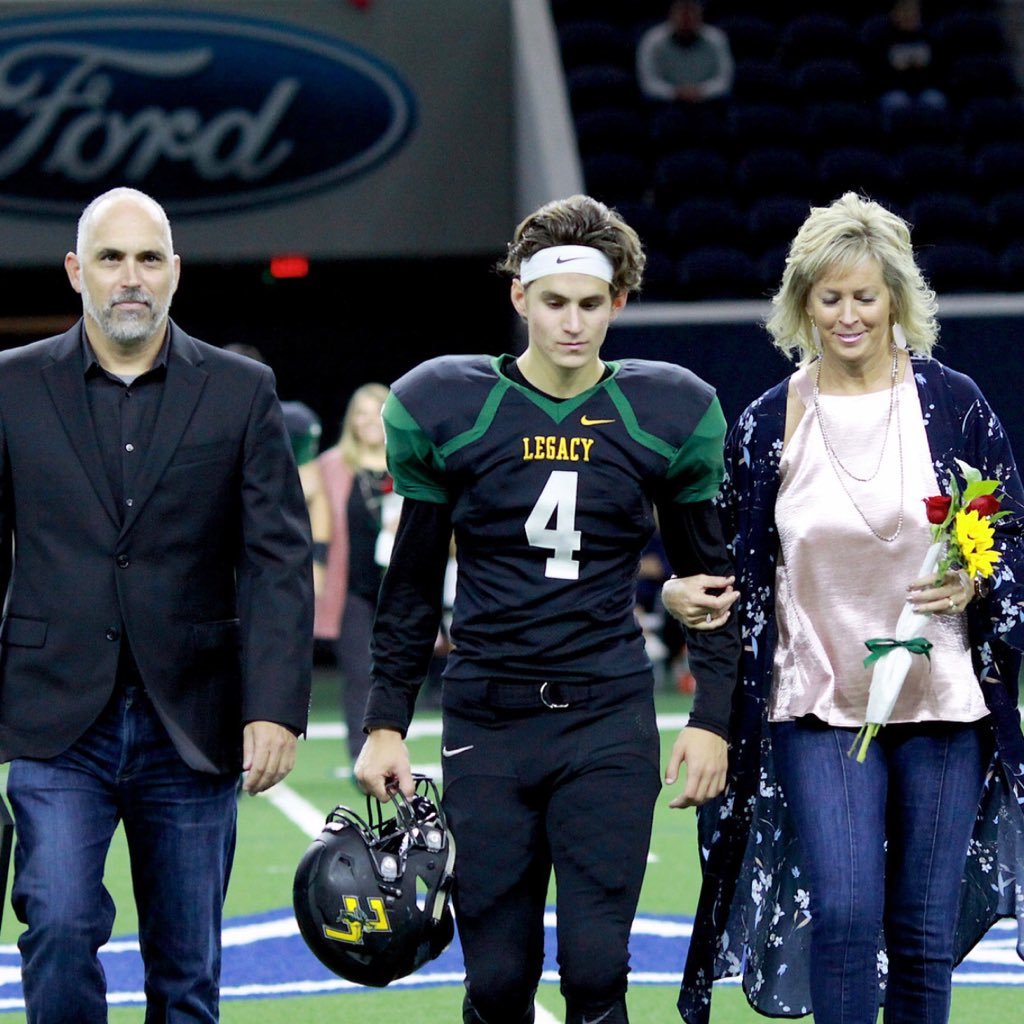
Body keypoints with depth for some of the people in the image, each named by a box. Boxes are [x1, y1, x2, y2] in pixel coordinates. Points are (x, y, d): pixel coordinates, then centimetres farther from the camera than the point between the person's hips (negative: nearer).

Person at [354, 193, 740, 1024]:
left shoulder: (668, 415, 2)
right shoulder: (444, 408, 1)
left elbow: (710, 576, 12)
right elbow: (412, 584, 10)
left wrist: (712, 720, 5)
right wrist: (387, 722, 6)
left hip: (609, 716, 0)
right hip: (486, 716, 1)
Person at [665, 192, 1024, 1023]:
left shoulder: (953, 404, 1)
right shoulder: (768, 424, 2)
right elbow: (737, 563, 9)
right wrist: (686, 591, -11)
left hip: (941, 700, 1)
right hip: (820, 704, 0)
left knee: (926, 929, 5)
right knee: (843, 913, -15)